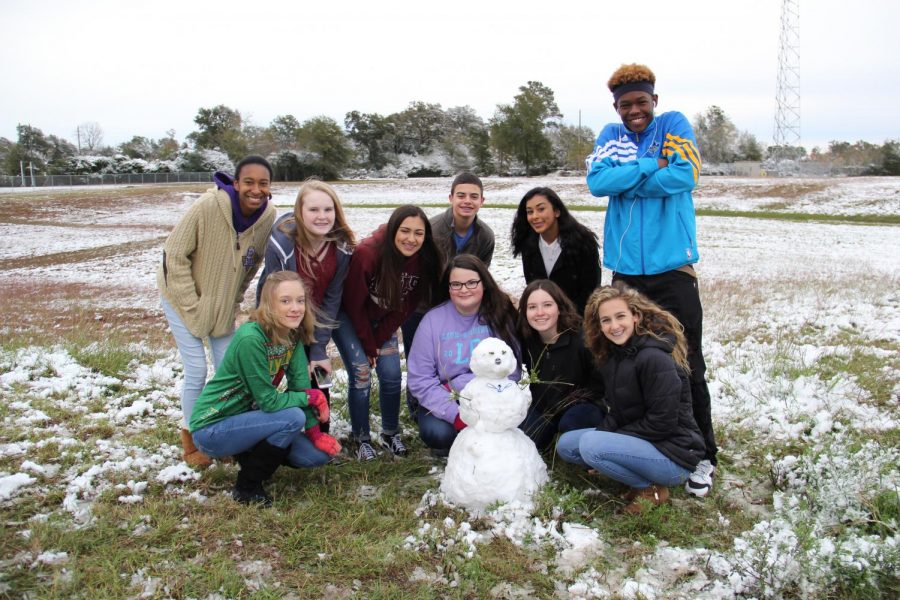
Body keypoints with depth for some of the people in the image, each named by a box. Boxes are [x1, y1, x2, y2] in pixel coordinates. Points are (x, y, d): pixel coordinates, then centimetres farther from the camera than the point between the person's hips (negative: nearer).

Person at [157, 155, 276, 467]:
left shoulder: (268, 216, -16)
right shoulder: (207, 206, -30)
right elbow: (175, 255, -21)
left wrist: (233, 301, 3)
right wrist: (192, 305, -19)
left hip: (224, 302, 5)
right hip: (184, 297, -4)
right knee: (196, 372, -3)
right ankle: (191, 437, 19)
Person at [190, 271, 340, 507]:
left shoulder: (292, 335, -4)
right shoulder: (250, 339, -27)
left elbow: (301, 385, -3)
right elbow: (268, 400, -25)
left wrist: (315, 433, -10)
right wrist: (312, 397, -15)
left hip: (245, 417, 7)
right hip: (212, 428, -7)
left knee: (317, 454, -4)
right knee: (293, 417, -27)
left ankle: (253, 454, 17)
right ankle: (247, 488, -8)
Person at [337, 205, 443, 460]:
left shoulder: (424, 260, -19)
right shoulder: (367, 253, -33)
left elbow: (407, 306, -7)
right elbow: (354, 304, -21)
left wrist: (378, 340, -9)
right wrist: (368, 346, -12)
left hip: (382, 320, 4)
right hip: (348, 317, -4)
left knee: (392, 374, -2)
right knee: (361, 374, -11)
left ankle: (391, 434, 18)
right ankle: (361, 439, 5)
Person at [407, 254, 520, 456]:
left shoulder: (500, 316, -6)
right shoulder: (433, 320, -7)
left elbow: (511, 371, -11)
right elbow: (420, 379, -9)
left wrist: (457, 385, -18)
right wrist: (455, 415, -20)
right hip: (444, 402, -1)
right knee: (438, 434, -30)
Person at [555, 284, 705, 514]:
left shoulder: (654, 358, -23)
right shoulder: (612, 355, 5)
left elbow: (662, 423, -22)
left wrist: (611, 438, -15)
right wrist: (602, 433, -8)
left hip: (674, 456, -9)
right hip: (638, 440, 9)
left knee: (590, 444, -26)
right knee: (565, 444, 5)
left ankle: (651, 489, -6)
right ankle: (641, 478, 6)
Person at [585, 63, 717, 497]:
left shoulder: (674, 125, 4)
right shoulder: (610, 135, 12)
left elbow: (685, 175, -14)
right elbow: (597, 182, -7)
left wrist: (626, 180, -8)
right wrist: (651, 166, -13)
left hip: (672, 266, -3)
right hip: (626, 268, 3)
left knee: (686, 364, -1)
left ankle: (702, 456, 13)